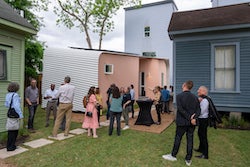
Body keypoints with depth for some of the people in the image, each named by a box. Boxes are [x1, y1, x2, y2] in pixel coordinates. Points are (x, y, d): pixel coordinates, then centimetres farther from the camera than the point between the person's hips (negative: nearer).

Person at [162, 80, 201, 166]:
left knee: (178, 138, 9)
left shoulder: (179, 96, -11)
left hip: (182, 122, -4)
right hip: (192, 123, 4)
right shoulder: (195, 97, 3)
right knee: (190, 139, 10)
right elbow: (198, 110, -3)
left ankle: (173, 155, 24)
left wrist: (189, 118, -13)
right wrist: (194, 118, -14)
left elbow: (181, 109, -18)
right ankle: (188, 159, 20)